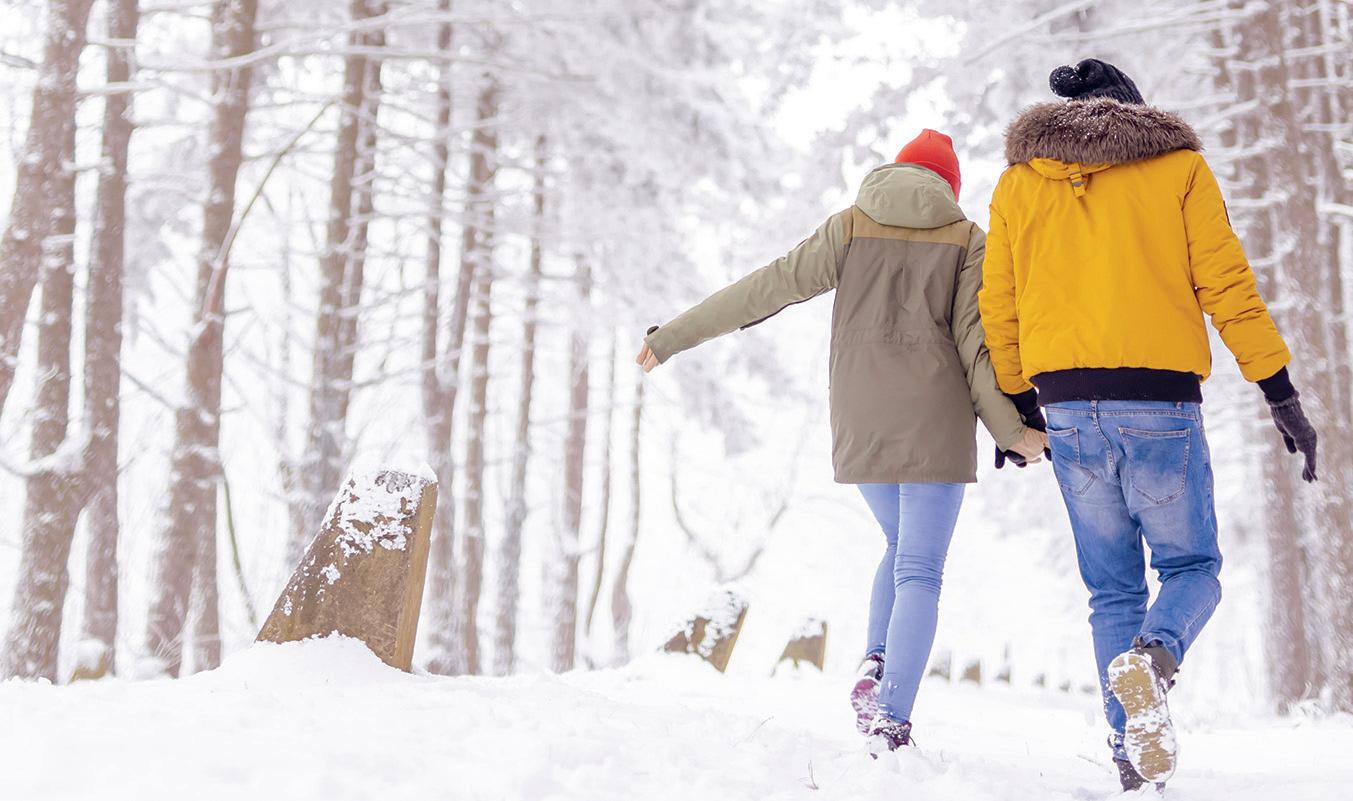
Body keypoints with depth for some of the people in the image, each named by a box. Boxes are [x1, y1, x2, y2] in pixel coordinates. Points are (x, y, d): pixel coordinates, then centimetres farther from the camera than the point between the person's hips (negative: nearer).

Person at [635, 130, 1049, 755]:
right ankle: (891, 717, -14)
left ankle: (876, 664, 3)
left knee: (902, 547, 23)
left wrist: (672, 338, 10)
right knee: (919, 572, -1)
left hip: (860, 422, 2)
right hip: (936, 423, -2)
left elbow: (767, 289, 5)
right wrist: (1009, 429, -3)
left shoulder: (850, 227, 8)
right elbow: (975, 339, -4)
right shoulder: (966, 239, 5)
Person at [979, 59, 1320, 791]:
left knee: (1112, 588, 13)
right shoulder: (1178, 165, 4)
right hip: (1159, 401, -3)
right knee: (1191, 567, 12)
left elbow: (999, 311, 12)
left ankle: (1133, 757, 3)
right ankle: (1154, 656, -21)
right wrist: (1281, 393, 1)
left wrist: (1014, 405, 22)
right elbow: (1227, 285, -2)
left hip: (1069, 409, 3)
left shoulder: (1017, 183, 12)